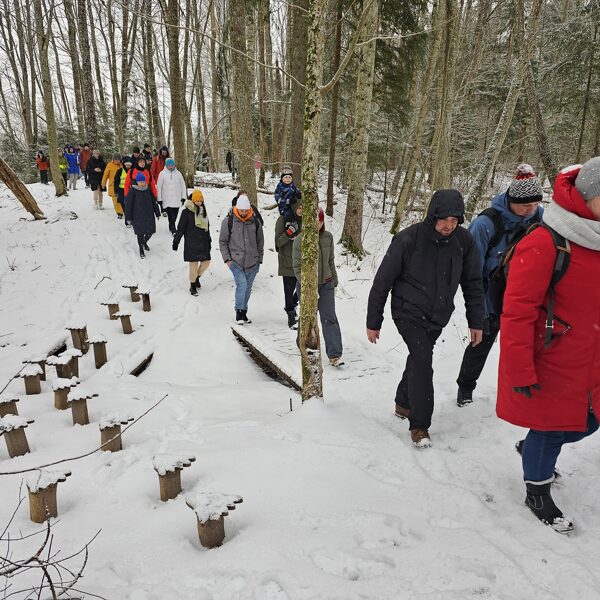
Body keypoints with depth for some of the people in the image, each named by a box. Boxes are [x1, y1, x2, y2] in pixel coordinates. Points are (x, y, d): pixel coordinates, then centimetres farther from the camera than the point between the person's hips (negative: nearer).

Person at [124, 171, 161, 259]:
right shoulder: (133, 191, -8)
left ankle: (145, 242, 36)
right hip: (138, 216, -3)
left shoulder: (148, 190, 3)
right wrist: (128, 217, -7)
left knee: (150, 231, 3)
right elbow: (128, 205, -6)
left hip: (149, 215, 4)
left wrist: (157, 213, 15)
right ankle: (141, 250, 17)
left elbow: (153, 202, 12)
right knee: (140, 233, 1)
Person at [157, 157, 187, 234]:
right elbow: (159, 187, 1)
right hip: (167, 199, -3)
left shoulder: (178, 173, 6)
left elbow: (183, 185, 10)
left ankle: (171, 227, 30)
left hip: (177, 199, 3)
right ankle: (173, 230, -7)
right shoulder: (162, 174, -2)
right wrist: (159, 199, -1)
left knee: (174, 215, 10)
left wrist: (183, 196, 5)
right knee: (171, 216, -11)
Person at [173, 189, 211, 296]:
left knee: (206, 262, 5)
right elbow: (180, 227, -7)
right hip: (191, 242, -6)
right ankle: (193, 286, 14)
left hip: (203, 241, 6)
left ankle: (197, 278, 32)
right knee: (194, 264, -2)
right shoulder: (187, 211, -10)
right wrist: (176, 241, -5)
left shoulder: (203, 209, 9)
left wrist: (209, 240, 21)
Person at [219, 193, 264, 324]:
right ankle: (239, 313, -7)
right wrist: (227, 258, -5)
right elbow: (222, 241, 3)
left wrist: (259, 260, 10)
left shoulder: (255, 221, 4)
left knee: (248, 288, 10)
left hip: (252, 262, 3)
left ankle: (244, 312, 24)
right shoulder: (228, 221, -3)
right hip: (235, 261, -3)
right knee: (241, 284, -17)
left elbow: (260, 242, 13)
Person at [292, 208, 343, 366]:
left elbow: (331, 261, 10)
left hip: (326, 284, 3)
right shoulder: (300, 240, -12)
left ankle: (334, 355, -3)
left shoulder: (328, 237, 0)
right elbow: (298, 267, -11)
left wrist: (334, 283, 12)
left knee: (329, 318, -2)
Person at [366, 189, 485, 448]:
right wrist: (373, 322, -7)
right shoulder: (408, 239, -19)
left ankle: (404, 403, 39)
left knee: (419, 359, 15)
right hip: (409, 312, -4)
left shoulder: (464, 241, -7)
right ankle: (419, 425, -5)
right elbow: (383, 281, -11)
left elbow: (473, 283, 5)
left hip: (438, 317, 5)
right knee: (422, 359, -17)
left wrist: (476, 321, 5)